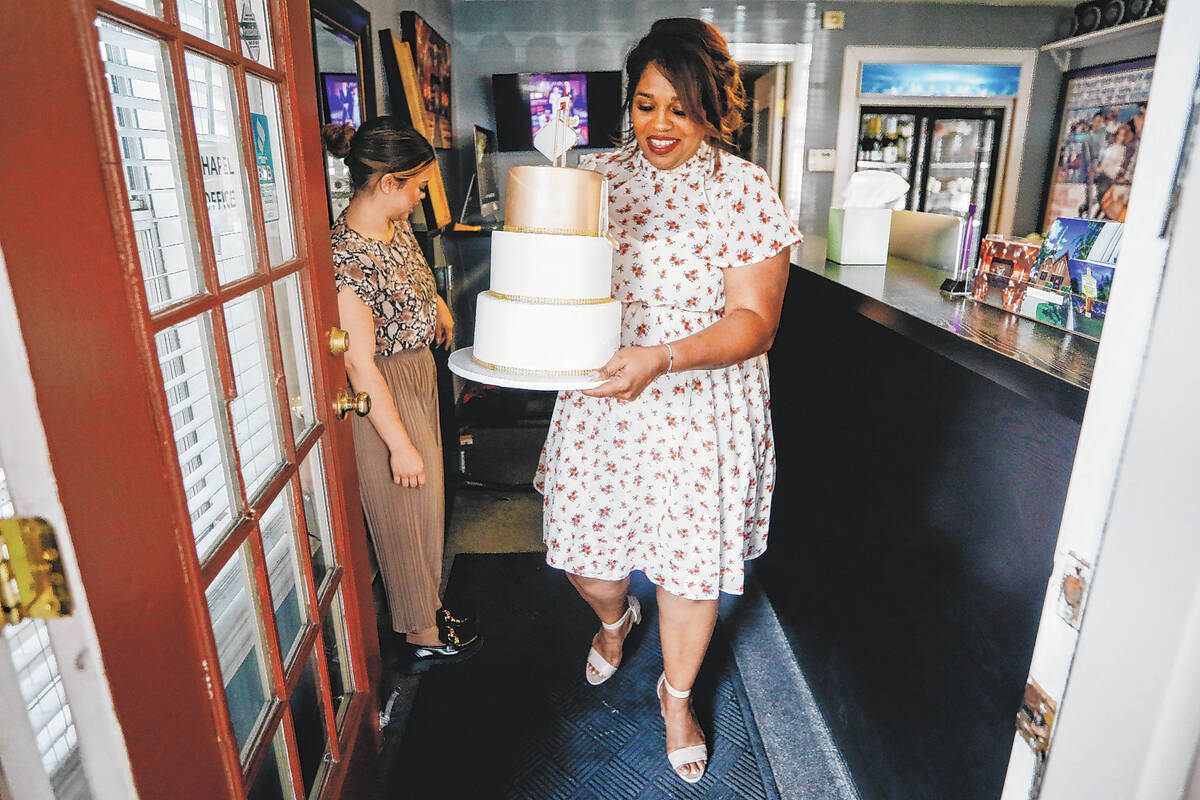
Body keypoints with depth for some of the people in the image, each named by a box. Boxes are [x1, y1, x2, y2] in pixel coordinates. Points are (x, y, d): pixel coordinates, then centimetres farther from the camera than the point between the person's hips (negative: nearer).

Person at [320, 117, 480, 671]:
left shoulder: (396, 225, 1)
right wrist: (400, 443, -21)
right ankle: (422, 636, 30)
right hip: (385, 397, -9)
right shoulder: (348, 257, -27)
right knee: (405, 515, 8)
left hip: (419, 375, 9)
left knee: (427, 504, 22)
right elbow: (360, 364, -25)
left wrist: (438, 306, 8)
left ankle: (429, 608, 43)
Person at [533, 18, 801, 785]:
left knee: (691, 565, 11)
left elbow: (754, 320, -13)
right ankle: (616, 617, 53)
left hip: (700, 410, -3)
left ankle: (677, 695, 42)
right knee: (581, 550, 14)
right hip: (599, 402, 4)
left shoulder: (745, 189, -8)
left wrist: (663, 358, -29)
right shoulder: (598, 175, 3)